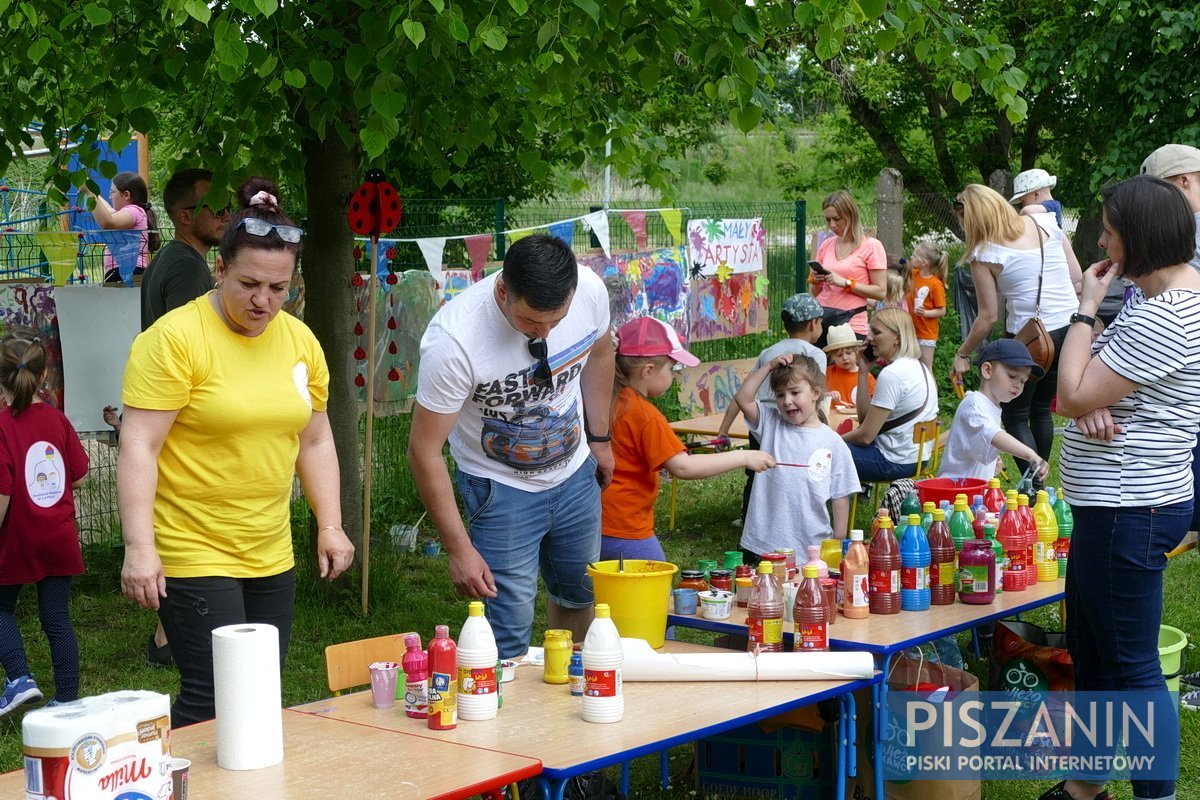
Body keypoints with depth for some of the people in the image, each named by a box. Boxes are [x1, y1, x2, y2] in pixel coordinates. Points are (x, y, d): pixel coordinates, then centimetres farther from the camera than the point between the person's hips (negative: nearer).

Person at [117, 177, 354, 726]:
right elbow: (138, 448, -15)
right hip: (192, 554, -6)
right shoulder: (174, 339, -12)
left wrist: (330, 526, 13)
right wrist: (139, 549, -21)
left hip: (271, 556, 7)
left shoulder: (300, 340, 8)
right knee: (213, 701, -11)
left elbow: (315, 441, 18)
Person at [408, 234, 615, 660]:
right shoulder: (453, 340, -34)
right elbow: (425, 451, -26)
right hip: (501, 488, -5)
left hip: (575, 474, 5)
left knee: (580, 593, 21)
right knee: (510, 629, -10)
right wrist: (459, 548, -25)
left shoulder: (590, 290, -21)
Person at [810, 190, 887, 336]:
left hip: (852, 325, -4)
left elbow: (881, 292, -7)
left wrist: (846, 283, -14)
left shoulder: (871, 246, -1)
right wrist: (815, 281, -1)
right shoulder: (826, 246, 14)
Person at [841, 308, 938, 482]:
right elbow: (864, 417, 8)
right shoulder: (919, 368, 11)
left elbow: (866, 436, -18)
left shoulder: (891, 374, -19)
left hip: (896, 462, -10)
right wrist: (863, 371, 4)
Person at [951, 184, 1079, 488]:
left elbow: (989, 316, -8)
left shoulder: (984, 254, -8)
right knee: (1041, 408, 21)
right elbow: (1076, 277, 9)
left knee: (1015, 415, 9)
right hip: (1070, 326, 6)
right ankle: (1039, 481, 27)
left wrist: (963, 355, 3)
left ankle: (1035, 488, -2)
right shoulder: (1045, 223, 5)